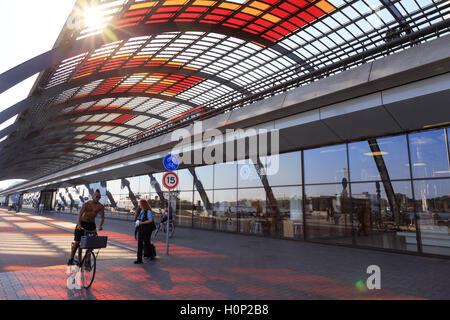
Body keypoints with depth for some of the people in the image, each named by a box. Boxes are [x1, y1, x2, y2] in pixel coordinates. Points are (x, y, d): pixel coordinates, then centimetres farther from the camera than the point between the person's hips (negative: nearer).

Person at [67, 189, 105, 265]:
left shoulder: (101, 206, -10)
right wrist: (79, 225, -38)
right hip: (82, 223, -2)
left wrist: (100, 226, -31)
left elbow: (102, 217, -14)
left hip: (91, 225, 2)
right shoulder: (86, 204, -16)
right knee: (77, 242, -2)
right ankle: (71, 260, 14)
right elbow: (80, 214, -24)